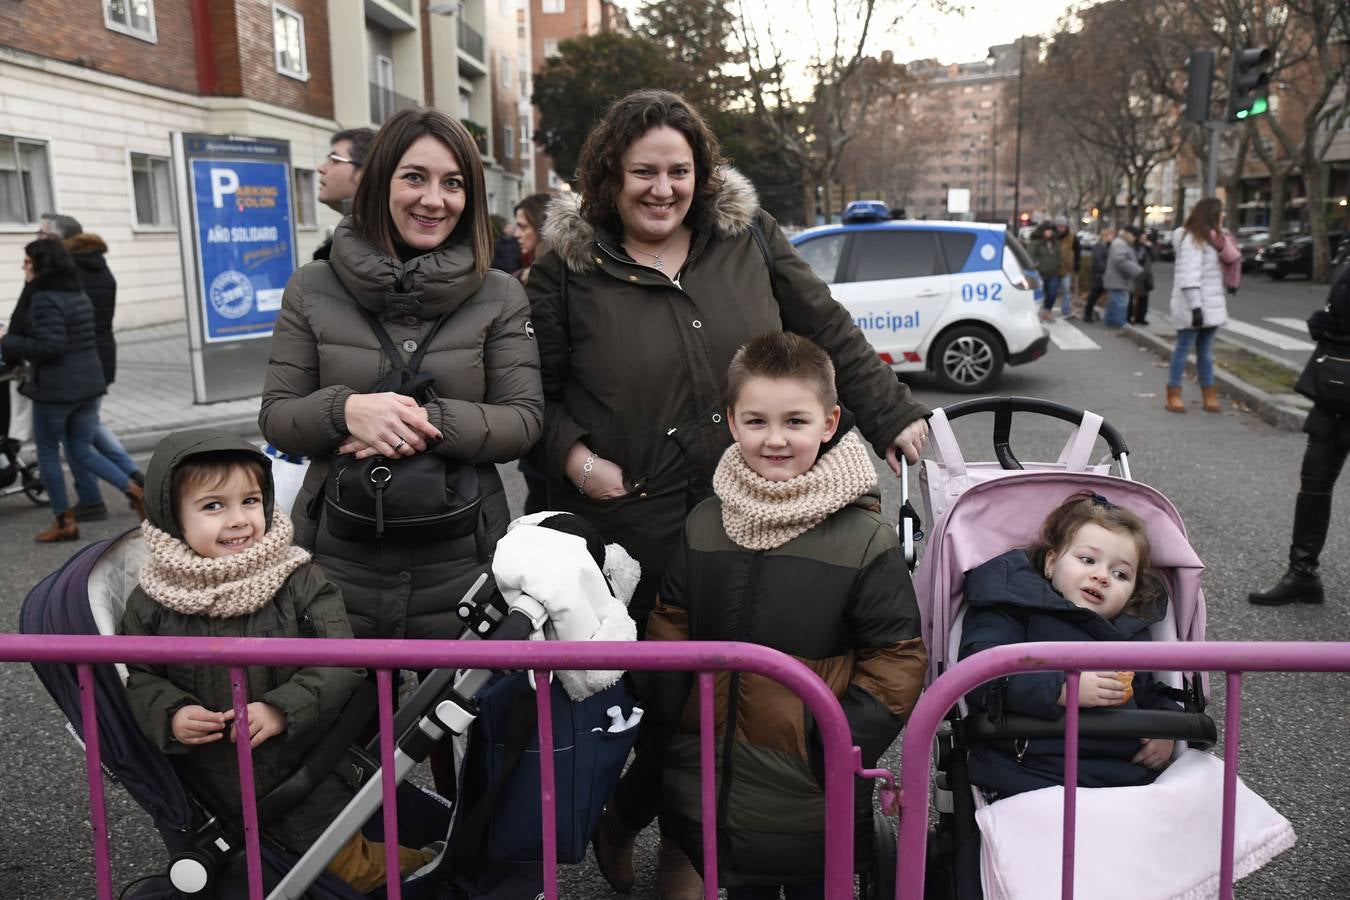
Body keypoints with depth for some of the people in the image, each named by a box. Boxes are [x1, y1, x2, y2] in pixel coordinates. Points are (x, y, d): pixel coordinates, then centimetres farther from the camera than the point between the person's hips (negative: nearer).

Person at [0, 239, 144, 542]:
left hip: (55, 388, -8)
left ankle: (64, 522, 14)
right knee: (82, 451, 15)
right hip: (89, 383, 8)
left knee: (47, 452, 8)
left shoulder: (44, 300, -15)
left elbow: (50, 346, -23)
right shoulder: (79, 296, 12)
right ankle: (133, 490, -1)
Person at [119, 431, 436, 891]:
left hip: (304, 764, -2)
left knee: (350, 867, 7)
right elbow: (140, 679, 2)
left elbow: (342, 664, -14)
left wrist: (281, 709, -27)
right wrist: (171, 716, -17)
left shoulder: (300, 582, -12)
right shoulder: (151, 603, -7)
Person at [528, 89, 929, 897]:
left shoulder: (747, 236, 5)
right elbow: (538, 394, 5)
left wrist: (893, 414, 9)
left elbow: (829, 330, 11)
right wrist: (575, 457, -11)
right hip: (631, 530, -2)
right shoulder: (568, 270, 0)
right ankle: (618, 821, 36)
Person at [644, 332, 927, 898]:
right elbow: (670, 627, 8)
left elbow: (898, 656, -9)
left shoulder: (865, 538, -12)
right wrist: (667, 722, 0)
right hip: (711, 778, 4)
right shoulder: (703, 525, 0)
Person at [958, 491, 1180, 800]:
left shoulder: (1132, 634, 26)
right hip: (1036, 779, -6)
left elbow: (1155, 696, 38)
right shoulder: (1020, 605, 4)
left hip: (1129, 777, 6)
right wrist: (1062, 688, -18)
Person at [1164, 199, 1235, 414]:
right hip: (1193, 307, -9)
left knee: (1205, 352, 11)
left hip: (1210, 305, 9)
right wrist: (1195, 305, -29)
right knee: (1183, 349, -2)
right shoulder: (1192, 239, -15)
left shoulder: (1210, 238, 16)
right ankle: (1173, 396, 5)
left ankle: (1209, 396, 15)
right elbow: (1188, 275, -24)